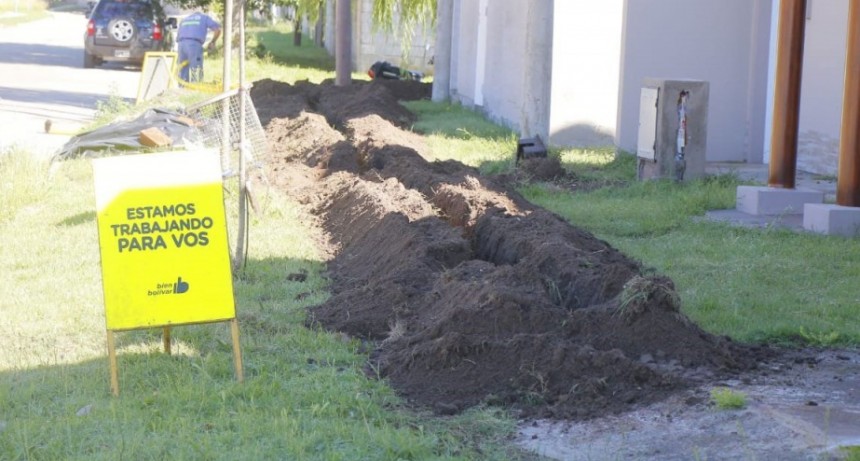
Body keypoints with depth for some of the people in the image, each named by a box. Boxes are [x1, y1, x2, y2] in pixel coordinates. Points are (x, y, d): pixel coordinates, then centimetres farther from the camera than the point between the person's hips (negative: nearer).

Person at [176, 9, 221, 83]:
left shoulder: (184, 19, 33)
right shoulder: (204, 17, 21)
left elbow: (178, 38, 27)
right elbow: (218, 29, 9)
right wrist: (212, 42, 20)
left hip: (181, 44, 5)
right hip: (194, 44, -5)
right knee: (196, 74, -7)